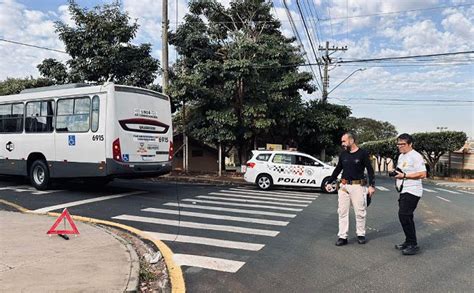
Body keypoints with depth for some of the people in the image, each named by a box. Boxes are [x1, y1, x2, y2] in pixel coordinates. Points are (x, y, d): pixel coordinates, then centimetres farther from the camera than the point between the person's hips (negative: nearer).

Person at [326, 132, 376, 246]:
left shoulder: (363, 153, -4)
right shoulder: (343, 154, 9)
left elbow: (370, 170, -3)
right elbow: (337, 169, 17)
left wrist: (372, 185, -12)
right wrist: (329, 182, 15)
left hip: (358, 186, -4)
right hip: (344, 186, 4)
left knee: (360, 212, 5)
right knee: (342, 211, 3)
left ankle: (361, 234, 22)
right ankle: (342, 236, 9)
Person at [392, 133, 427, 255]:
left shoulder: (415, 156, -13)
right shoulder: (401, 156, 17)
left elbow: (422, 174, -20)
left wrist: (404, 175, -20)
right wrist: (396, 173, 6)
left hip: (412, 191, -10)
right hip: (404, 191, 10)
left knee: (404, 215, -16)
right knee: (406, 216, 15)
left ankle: (413, 245, -8)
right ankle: (409, 242, 26)